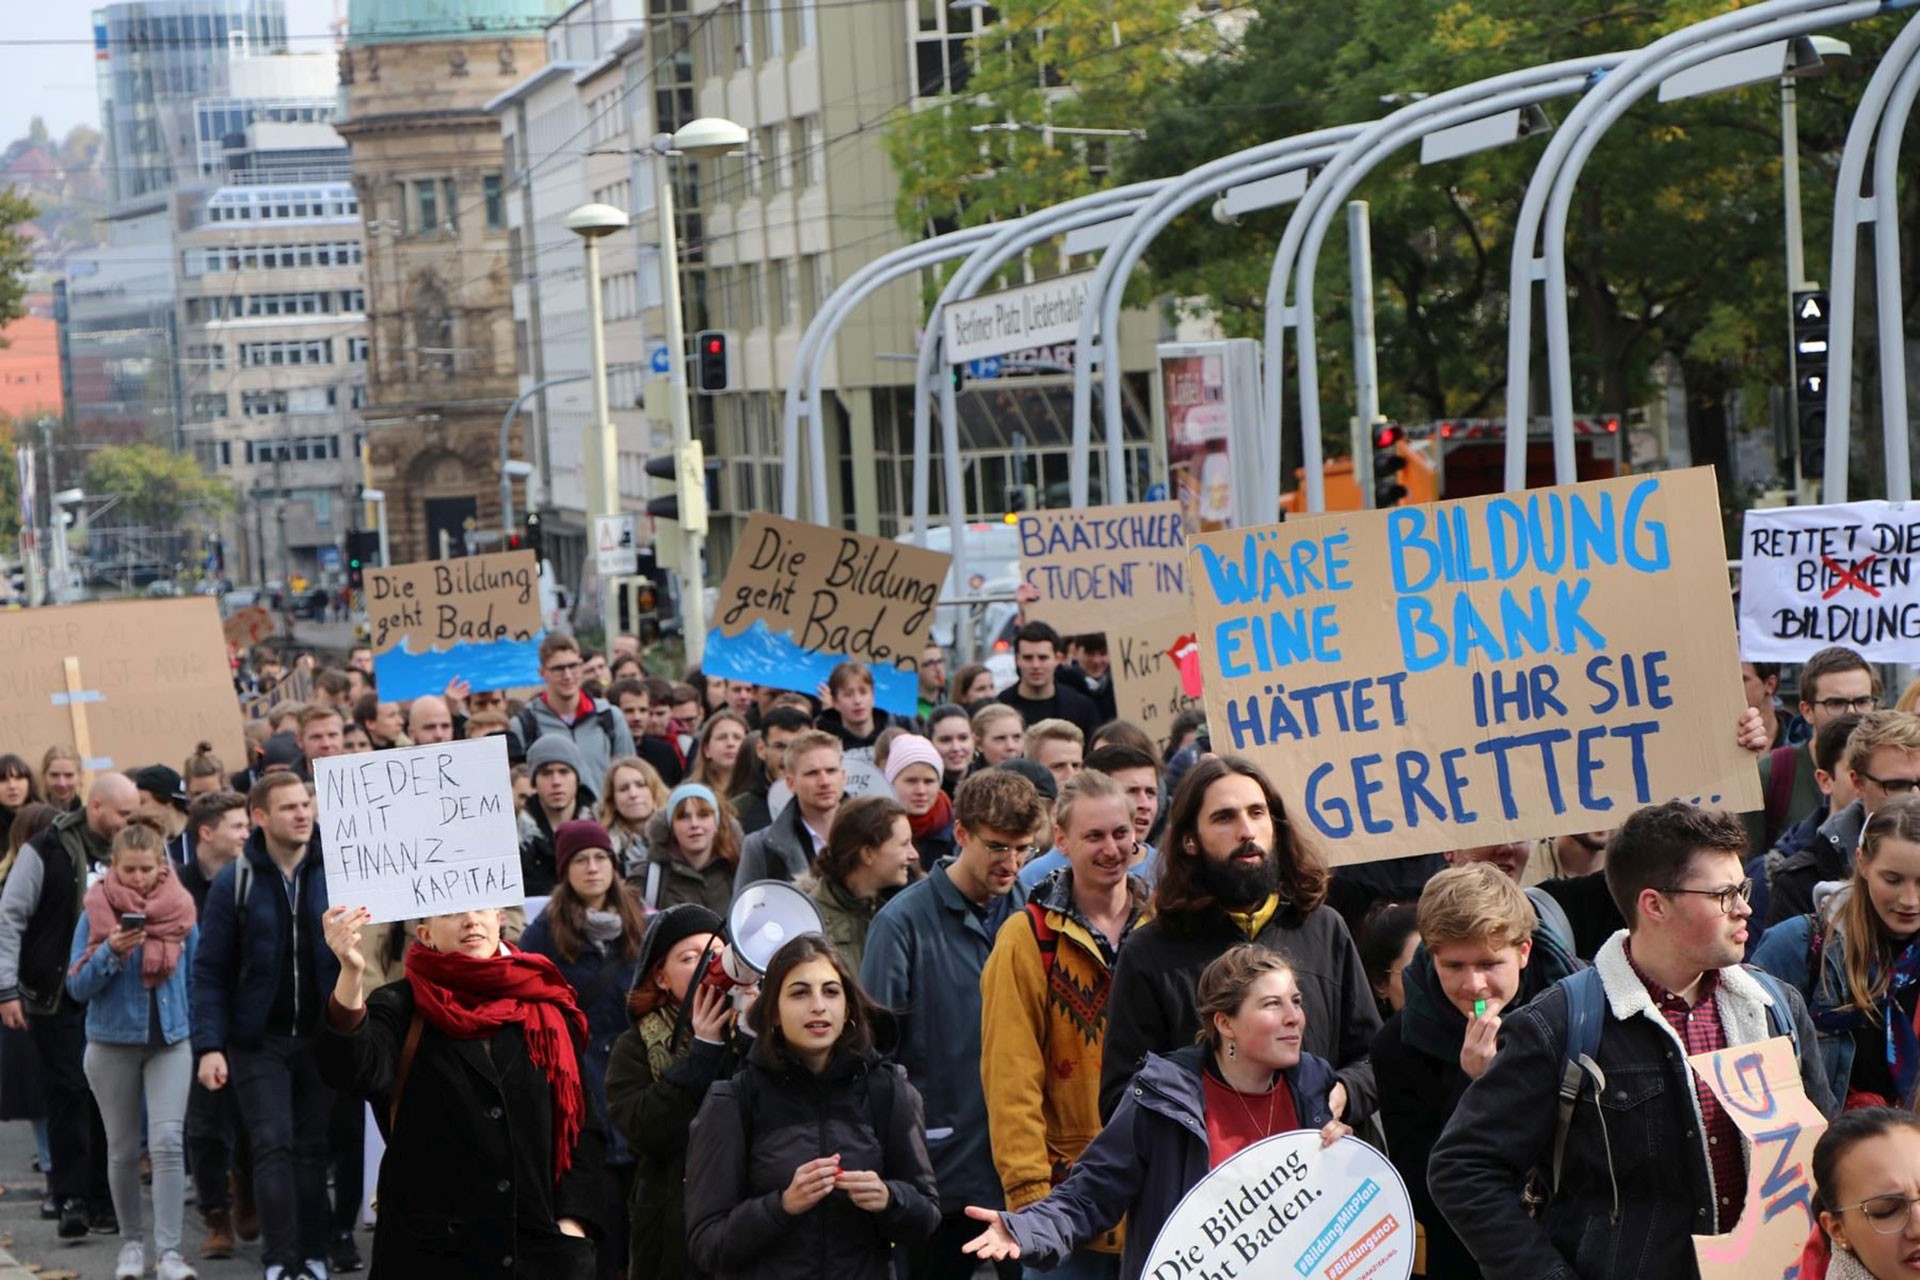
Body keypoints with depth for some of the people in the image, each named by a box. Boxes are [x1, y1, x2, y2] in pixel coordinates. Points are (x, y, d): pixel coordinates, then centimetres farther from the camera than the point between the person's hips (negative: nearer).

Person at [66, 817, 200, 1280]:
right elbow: (76, 986, -6)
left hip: (170, 1040, 0)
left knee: (167, 1142, -13)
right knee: (123, 1150, 10)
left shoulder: (181, 908, -1)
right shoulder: (96, 911, -5)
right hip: (113, 1042, 0)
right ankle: (132, 1242, 25)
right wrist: (111, 951, -22)